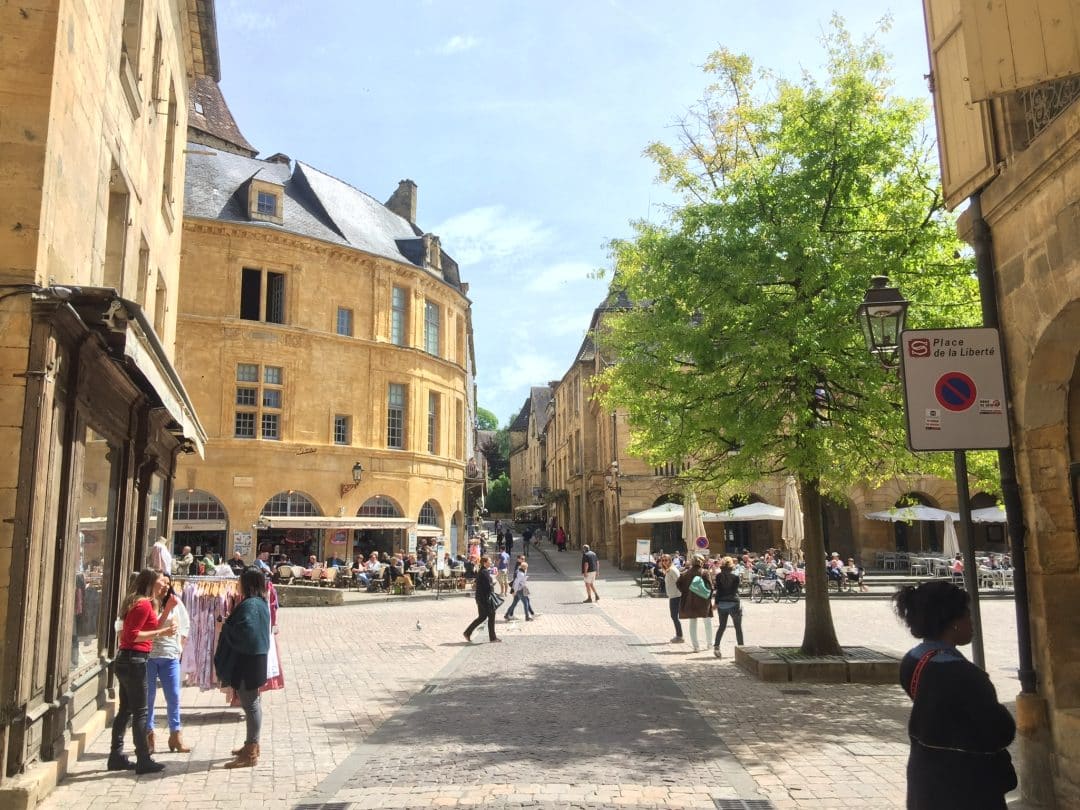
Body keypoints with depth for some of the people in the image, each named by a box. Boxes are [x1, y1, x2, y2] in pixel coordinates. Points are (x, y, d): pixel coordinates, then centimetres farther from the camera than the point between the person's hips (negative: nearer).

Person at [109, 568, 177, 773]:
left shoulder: (141, 603, 16)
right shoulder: (144, 604, -15)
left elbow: (152, 627, 20)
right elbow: (132, 635, -21)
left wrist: (168, 608, 15)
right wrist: (162, 633, -20)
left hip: (125, 660, 10)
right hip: (134, 660, -10)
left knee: (125, 710, 15)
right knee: (140, 711, -4)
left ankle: (116, 757, 22)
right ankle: (143, 760, 2)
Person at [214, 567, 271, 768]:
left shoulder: (249, 605, -20)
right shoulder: (261, 603, 11)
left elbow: (243, 633, -27)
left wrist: (225, 626, -10)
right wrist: (230, 622, 11)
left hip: (247, 661, -10)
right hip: (255, 657, 10)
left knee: (250, 704, -4)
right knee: (252, 702, 19)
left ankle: (251, 753, 3)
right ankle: (252, 745, 31)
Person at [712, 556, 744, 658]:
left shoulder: (719, 576, -3)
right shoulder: (735, 576, -9)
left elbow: (718, 590, -4)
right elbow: (735, 590, -8)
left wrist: (716, 602, 1)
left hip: (721, 604, 3)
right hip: (733, 603, -3)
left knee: (722, 626, 12)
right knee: (738, 627, 10)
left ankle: (716, 646, -3)